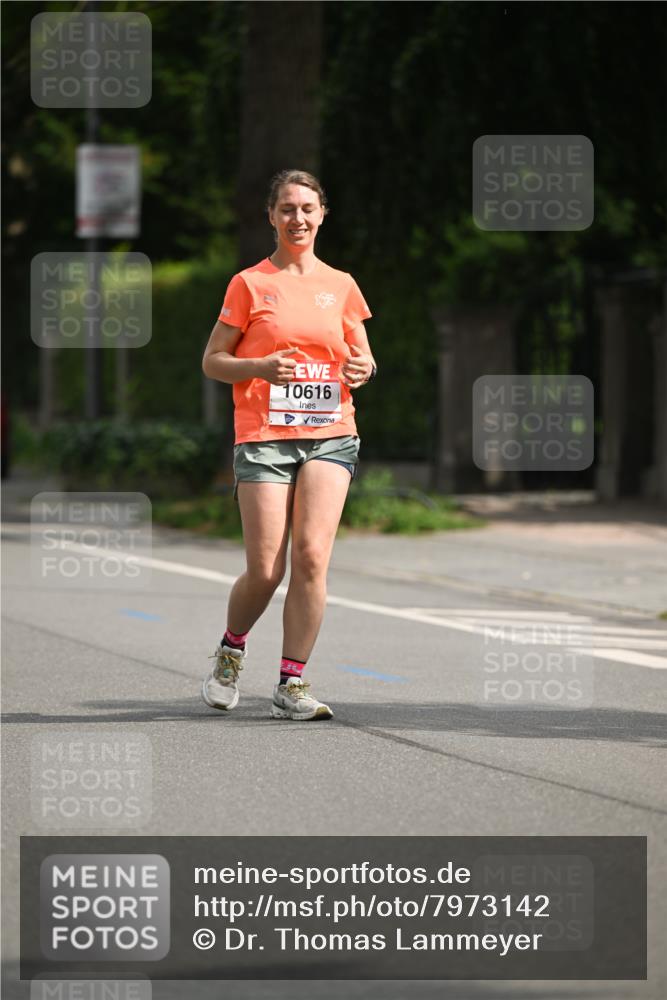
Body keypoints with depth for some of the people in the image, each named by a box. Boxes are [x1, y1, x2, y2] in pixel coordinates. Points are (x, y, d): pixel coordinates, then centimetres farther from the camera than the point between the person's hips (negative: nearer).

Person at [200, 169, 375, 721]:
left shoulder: (341, 285, 12)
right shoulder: (250, 284, 4)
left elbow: (363, 357, 20)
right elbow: (212, 361, 4)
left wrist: (362, 368, -5)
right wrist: (261, 367, -15)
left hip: (329, 436, 2)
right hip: (264, 435, -2)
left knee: (312, 556, -12)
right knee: (266, 570, -6)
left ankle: (292, 684, -5)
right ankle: (231, 650, 24)